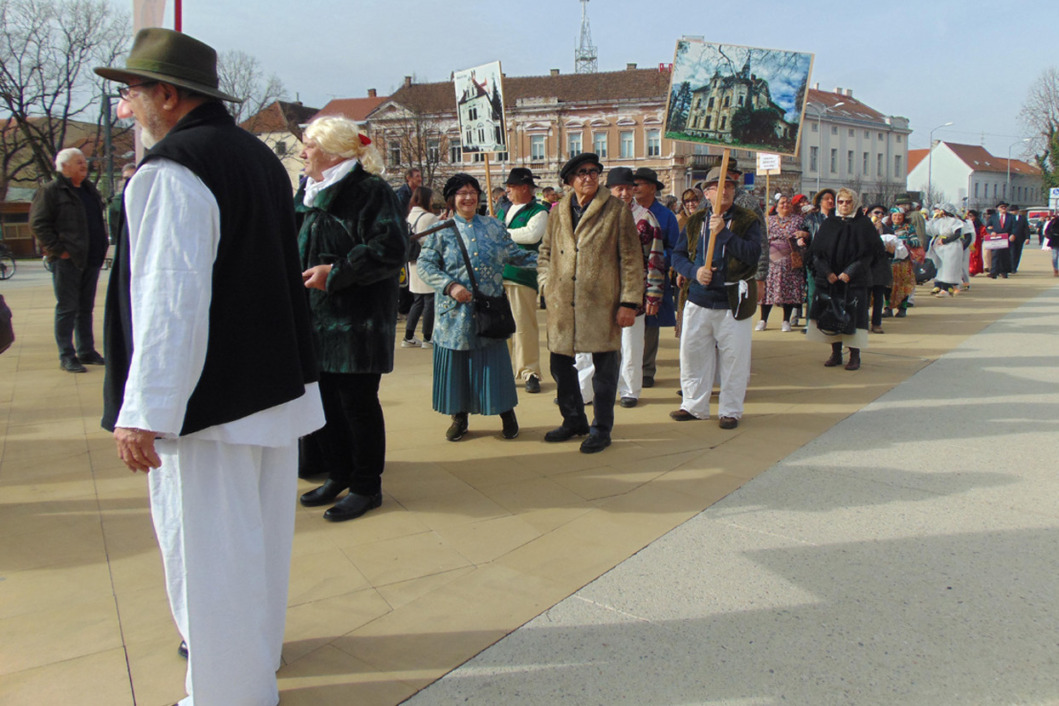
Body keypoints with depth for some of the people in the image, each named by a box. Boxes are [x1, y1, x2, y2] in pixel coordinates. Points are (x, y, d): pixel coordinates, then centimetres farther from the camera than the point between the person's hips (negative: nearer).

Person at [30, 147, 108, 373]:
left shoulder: (89, 190, 18)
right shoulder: (50, 191, -6)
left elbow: (98, 221, 28)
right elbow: (38, 223, -11)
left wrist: (102, 246, 16)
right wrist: (58, 249, -16)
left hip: (91, 260, 7)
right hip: (67, 260, -7)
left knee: (86, 308, 13)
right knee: (67, 309, -4)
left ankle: (86, 351, 21)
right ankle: (66, 356, 1)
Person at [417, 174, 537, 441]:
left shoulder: (494, 227, 11)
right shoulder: (442, 231, 4)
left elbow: (515, 255, 17)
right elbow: (425, 264, -3)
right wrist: (450, 286, -16)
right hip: (456, 311, -1)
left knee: (493, 362, 2)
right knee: (457, 362, 4)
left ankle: (507, 413, 18)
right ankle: (459, 417, 19)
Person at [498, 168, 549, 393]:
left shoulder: (539, 211, -3)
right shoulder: (505, 210, 19)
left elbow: (532, 234, -21)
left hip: (522, 276, -7)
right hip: (499, 275, 7)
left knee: (524, 326, -6)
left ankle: (530, 373, 3)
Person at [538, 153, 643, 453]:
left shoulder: (617, 210, -2)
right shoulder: (558, 211, 11)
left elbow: (631, 259, -3)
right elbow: (545, 251, 21)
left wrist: (629, 302, -8)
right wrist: (546, 284, 7)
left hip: (601, 304, -4)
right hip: (562, 304, 5)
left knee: (604, 366, 4)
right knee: (560, 364, 12)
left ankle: (601, 429, 18)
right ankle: (574, 421, 31)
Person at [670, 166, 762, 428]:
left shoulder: (747, 220, 0)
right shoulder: (695, 222, 10)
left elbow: (753, 254, -16)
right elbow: (678, 255, 10)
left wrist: (724, 232, -23)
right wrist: (694, 271, -10)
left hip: (733, 303, -3)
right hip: (698, 300, 3)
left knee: (733, 358, 2)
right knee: (692, 354, 8)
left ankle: (730, 410, 16)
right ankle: (694, 405, 23)